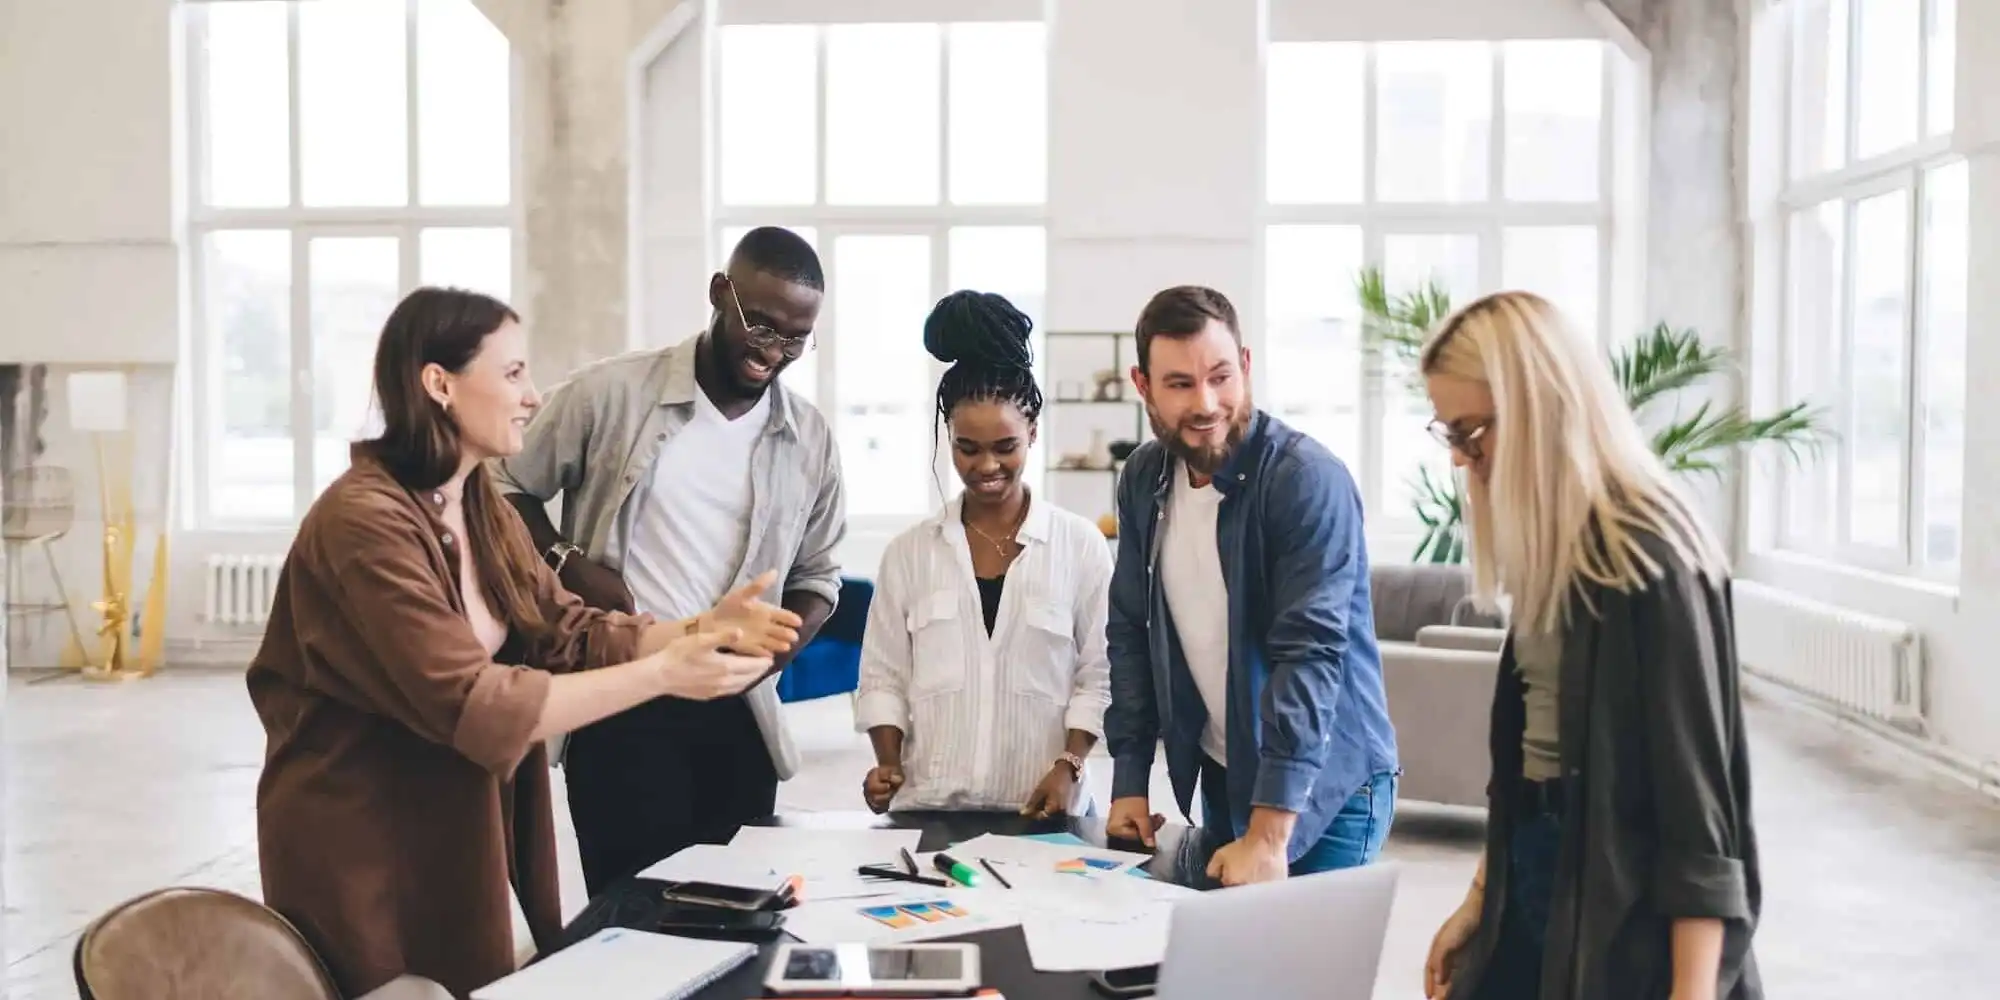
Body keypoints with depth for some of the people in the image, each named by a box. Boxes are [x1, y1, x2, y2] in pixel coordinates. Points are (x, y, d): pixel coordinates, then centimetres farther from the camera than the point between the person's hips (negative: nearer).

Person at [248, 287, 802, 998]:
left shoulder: (480, 506, 6)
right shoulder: (364, 523, -24)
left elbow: (570, 636, 0)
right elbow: (473, 707, -29)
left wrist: (700, 629, -16)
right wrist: (661, 673, -29)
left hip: (462, 838, 8)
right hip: (363, 851, -8)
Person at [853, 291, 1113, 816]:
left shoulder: (1080, 545, 1)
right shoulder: (909, 551, 5)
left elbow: (1099, 675, 2)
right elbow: (884, 677, 6)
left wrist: (1068, 766, -9)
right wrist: (888, 763, -8)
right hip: (928, 806, 1)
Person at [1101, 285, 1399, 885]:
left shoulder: (1308, 479, -22)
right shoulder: (1144, 479, -2)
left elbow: (1310, 654, -27)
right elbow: (1131, 631, 5)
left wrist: (1268, 834, -31)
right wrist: (1129, 780, -1)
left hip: (1322, 789, -5)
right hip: (1221, 776, 6)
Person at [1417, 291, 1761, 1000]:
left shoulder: (1648, 555, -18)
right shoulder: (1551, 543, 7)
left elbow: (1695, 786, -19)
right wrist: (1480, 898, 15)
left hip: (1627, 914, -8)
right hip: (1537, 888, 8)